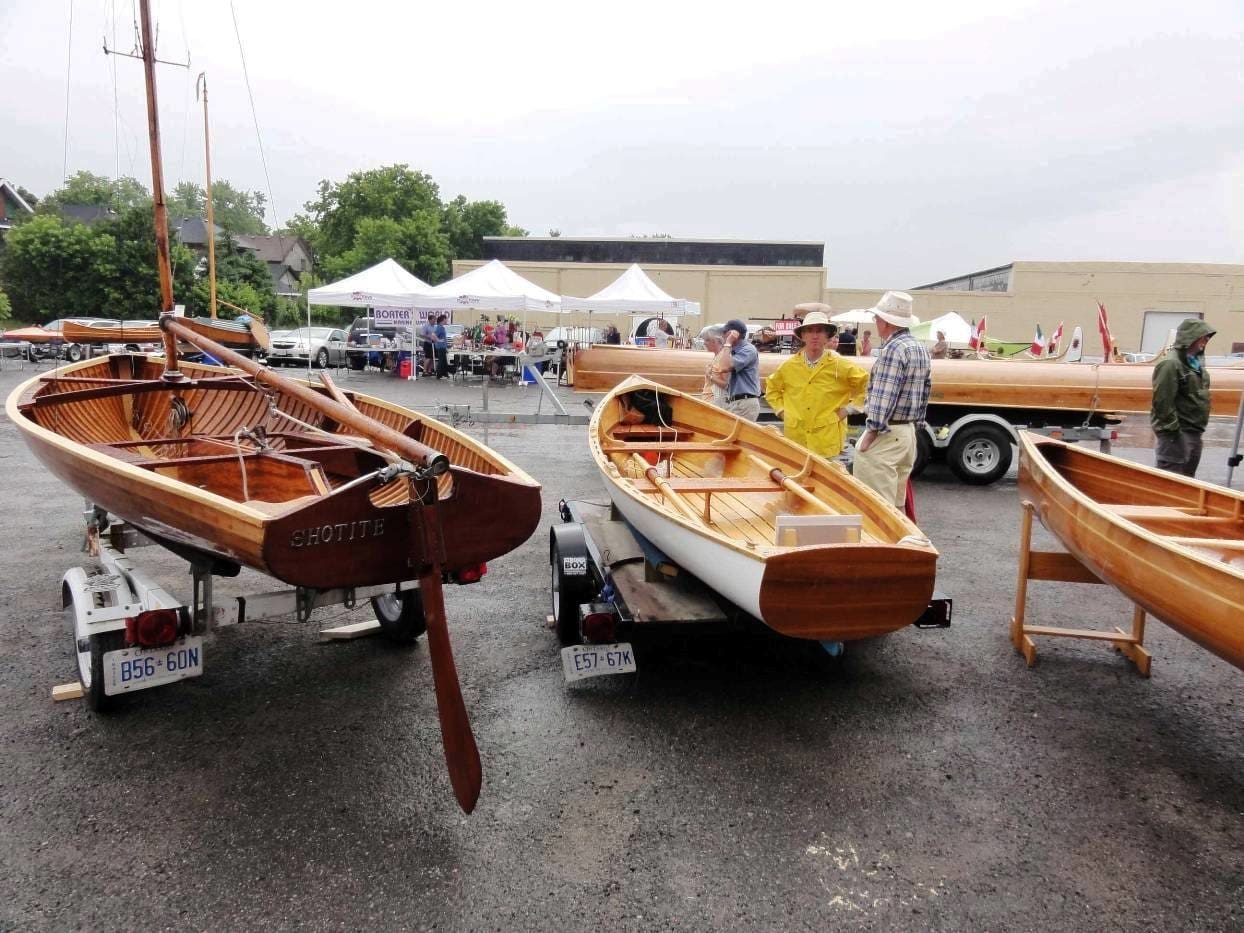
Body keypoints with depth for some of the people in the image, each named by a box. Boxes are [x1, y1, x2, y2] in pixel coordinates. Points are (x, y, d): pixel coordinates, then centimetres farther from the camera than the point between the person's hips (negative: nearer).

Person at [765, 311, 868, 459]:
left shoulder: (841, 365, -1)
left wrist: (850, 408, 0)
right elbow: (772, 388, 23)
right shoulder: (789, 366, 7)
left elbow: (867, 384, 6)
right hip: (795, 439, 3)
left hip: (827, 442, -2)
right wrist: (781, 410, 11)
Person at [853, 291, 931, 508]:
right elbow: (924, 394, 17)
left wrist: (870, 435, -18)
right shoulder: (921, 349, 13)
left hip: (887, 434, -10)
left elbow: (884, 397, -21)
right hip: (909, 432, 10)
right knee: (896, 502, 16)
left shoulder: (893, 349, -16)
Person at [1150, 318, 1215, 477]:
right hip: (1175, 433, -10)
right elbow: (1163, 401, -22)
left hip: (1193, 432, 10)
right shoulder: (1170, 363, -18)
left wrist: (1198, 428, 17)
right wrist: (1172, 429, -20)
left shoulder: (1195, 360, 13)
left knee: (1187, 477, 17)